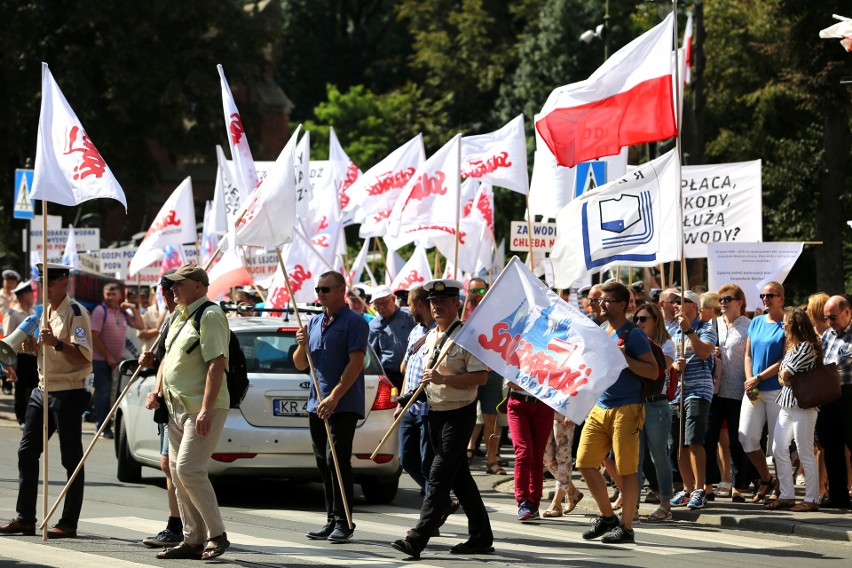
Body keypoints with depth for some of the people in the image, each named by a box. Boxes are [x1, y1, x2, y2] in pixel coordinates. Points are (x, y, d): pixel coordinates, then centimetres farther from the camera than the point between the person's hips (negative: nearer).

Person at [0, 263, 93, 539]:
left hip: (68, 392, -9)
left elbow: (83, 356, -20)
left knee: (71, 459, -2)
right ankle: (25, 518, 11)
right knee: (27, 452, 6)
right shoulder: (45, 311, 16)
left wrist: (56, 342, -32)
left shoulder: (75, 312, -10)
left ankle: (69, 523, 0)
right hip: (43, 389, 9)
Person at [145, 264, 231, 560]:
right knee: (178, 472, 9)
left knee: (188, 468, -17)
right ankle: (193, 540, 14)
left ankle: (217, 535, -7)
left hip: (203, 408, -10)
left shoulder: (209, 315, -13)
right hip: (178, 407, 10)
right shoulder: (177, 316, 17)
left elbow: (217, 363, -20)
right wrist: (157, 390, 12)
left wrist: (206, 410, -26)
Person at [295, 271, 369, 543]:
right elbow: (301, 365, 18)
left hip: (344, 405, -7)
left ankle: (343, 522, -5)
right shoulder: (315, 322, 16)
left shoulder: (353, 322, -7)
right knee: (324, 464, 9)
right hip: (317, 405, 7)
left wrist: (334, 397, -21)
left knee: (337, 462, -10)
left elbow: (355, 363, -15)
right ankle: (332, 520, 14)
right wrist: (302, 345, -4)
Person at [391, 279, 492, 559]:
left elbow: (480, 376, -19)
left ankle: (417, 539, -18)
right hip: (435, 412, 9)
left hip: (459, 414, -9)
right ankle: (481, 537, 20)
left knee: (440, 476, -13)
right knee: (459, 477, 12)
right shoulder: (430, 337, 14)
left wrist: (443, 379, -26)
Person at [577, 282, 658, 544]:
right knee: (586, 463, 4)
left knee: (626, 468, -5)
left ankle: (626, 527, 1)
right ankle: (607, 517, 18)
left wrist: (625, 358, -21)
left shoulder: (633, 335, -6)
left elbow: (653, 372, -12)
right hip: (600, 408, 8)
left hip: (626, 409, -8)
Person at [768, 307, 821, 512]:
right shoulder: (792, 347, 17)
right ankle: (787, 495, 14)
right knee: (778, 449, 8)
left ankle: (811, 500, -1)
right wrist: (786, 379, -7)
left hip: (803, 405, -10)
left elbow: (785, 375, -17)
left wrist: (787, 377, 3)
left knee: (805, 453, -5)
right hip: (787, 403, 10)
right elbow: (783, 376, 13)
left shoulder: (806, 347, -14)